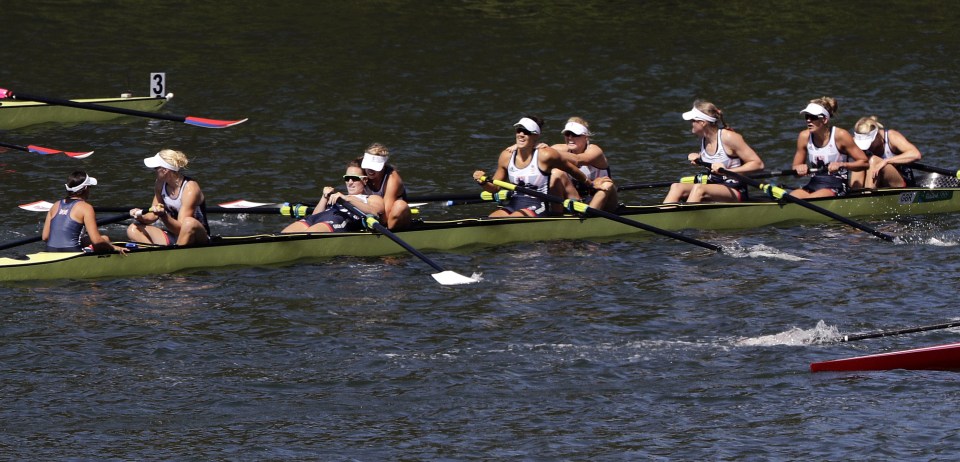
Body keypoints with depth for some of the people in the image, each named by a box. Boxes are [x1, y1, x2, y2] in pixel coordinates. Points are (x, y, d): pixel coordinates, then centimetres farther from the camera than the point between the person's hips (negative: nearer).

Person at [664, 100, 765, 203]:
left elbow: (758, 164, -16)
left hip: (735, 192, -7)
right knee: (676, 187, -17)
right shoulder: (703, 139, 7)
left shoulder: (728, 137, -15)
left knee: (698, 188, -34)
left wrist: (727, 170, -24)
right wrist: (698, 158, 8)